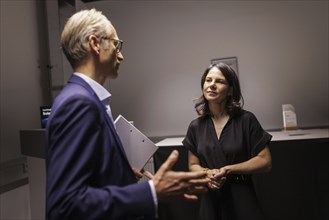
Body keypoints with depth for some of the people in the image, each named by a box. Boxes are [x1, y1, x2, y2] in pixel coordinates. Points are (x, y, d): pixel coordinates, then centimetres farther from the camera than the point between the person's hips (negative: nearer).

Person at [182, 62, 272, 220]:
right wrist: (207, 173, -14)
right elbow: (193, 165, 8)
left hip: (241, 199, -2)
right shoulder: (195, 126, 1)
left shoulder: (246, 120, -8)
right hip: (210, 199, 3)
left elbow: (265, 162, -8)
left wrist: (227, 170, -17)